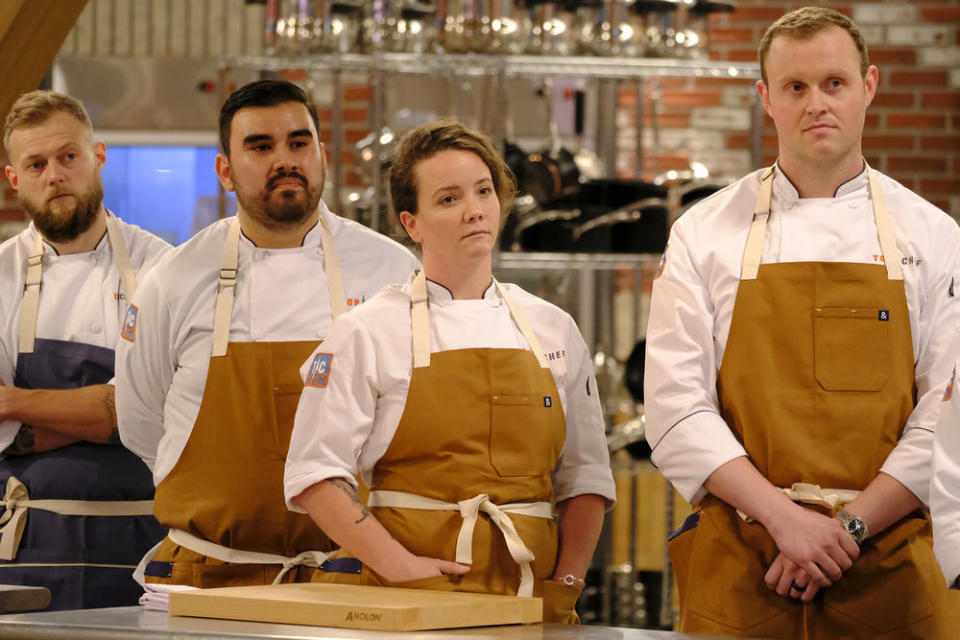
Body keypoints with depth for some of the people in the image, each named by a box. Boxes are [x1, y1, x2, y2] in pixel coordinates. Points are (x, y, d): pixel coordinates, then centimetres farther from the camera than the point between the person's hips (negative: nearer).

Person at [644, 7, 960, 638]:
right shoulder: (704, 234, 4)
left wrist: (847, 528, -12)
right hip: (738, 563, 0)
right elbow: (677, 412, -4)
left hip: (888, 562, 1)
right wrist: (783, 516, -15)